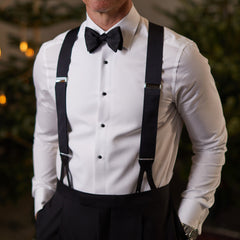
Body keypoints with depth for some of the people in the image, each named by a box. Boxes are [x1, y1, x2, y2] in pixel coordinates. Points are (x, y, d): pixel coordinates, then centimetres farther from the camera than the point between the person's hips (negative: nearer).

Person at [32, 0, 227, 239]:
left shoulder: (179, 56, -11)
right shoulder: (50, 55, 0)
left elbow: (211, 143, -1)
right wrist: (42, 209, 12)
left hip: (144, 220, -2)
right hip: (66, 218, 3)